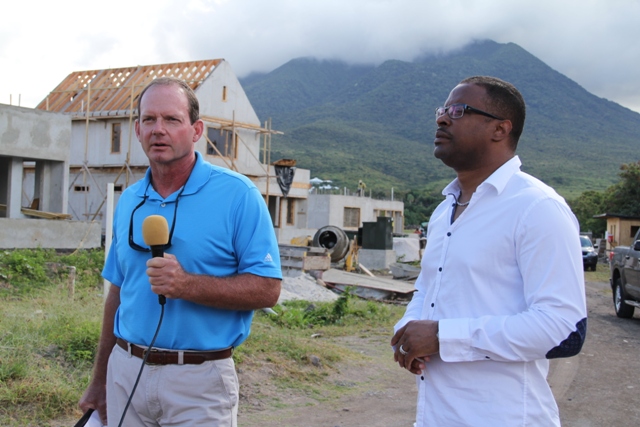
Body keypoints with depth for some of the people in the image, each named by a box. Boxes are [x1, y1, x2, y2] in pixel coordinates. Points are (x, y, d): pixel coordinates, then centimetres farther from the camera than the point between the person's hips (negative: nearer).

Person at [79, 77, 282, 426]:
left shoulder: (237, 194, -9)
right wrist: (99, 381, 15)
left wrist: (189, 285, -25)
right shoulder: (128, 201, 8)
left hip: (199, 381, -5)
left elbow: (267, 289, -12)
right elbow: (118, 291, 14)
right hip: (125, 372, 5)